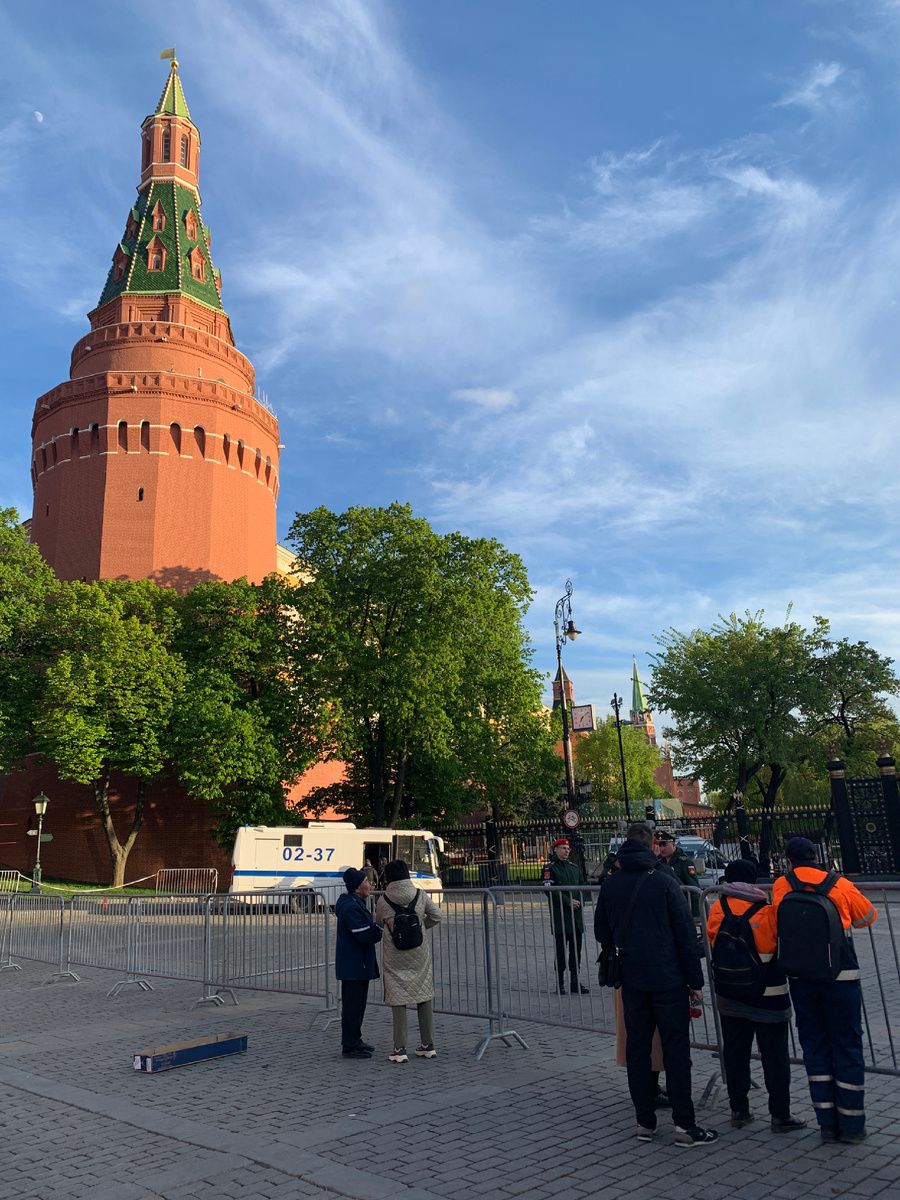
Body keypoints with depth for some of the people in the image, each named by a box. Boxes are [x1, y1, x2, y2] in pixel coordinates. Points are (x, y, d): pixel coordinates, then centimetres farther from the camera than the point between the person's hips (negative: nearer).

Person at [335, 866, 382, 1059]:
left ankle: (354, 1040, 30)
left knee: (358, 1002, 19)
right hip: (353, 964, -11)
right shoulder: (351, 908, -22)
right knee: (352, 1004, -2)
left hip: (359, 962, 11)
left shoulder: (356, 904, 13)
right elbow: (365, 935, -25)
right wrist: (381, 929, -10)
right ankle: (349, 1046, 7)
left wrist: (375, 926, 1)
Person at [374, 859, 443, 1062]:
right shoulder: (420, 895, -6)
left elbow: (377, 925, 5)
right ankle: (428, 1045, 19)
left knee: (398, 1000, 6)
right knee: (425, 996, 12)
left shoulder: (383, 901, -10)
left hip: (395, 957, -2)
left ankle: (400, 1049, 7)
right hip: (420, 954, 2)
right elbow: (436, 916, 3)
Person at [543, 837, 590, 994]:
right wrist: (568, 902, -16)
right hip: (560, 915, -5)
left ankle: (575, 982, 17)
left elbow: (585, 886, 13)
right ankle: (560, 984, 7)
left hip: (577, 915, 5)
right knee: (561, 950, -1)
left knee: (576, 949, 8)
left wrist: (580, 900, -5)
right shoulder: (550, 868, -4)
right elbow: (550, 889, -14)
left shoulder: (575, 867, 15)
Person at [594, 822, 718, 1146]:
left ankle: (645, 1122, 18)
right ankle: (684, 1125, 6)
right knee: (676, 1050, 3)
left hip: (631, 980, 4)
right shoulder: (664, 882, -10)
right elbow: (685, 933, -8)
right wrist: (695, 980, -3)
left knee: (637, 1049, 12)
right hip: (667, 979, -4)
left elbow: (602, 933, 12)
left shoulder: (609, 885, 3)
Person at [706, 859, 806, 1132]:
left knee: (734, 1052, 13)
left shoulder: (717, 909, -4)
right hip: (767, 995, -3)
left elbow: (712, 939, 4)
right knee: (774, 1054, 8)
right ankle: (780, 1115, 14)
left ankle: (739, 1110, 21)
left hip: (728, 995, 3)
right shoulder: (767, 910, -14)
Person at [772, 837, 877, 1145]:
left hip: (800, 979, 2)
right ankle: (852, 1125, 15)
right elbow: (867, 916, 10)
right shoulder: (839, 885, -5)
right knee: (847, 1047, 9)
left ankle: (828, 1123, 18)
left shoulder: (780, 887, -4)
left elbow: (780, 928, 4)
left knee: (814, 1047, 13)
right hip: (840, 977, -1)